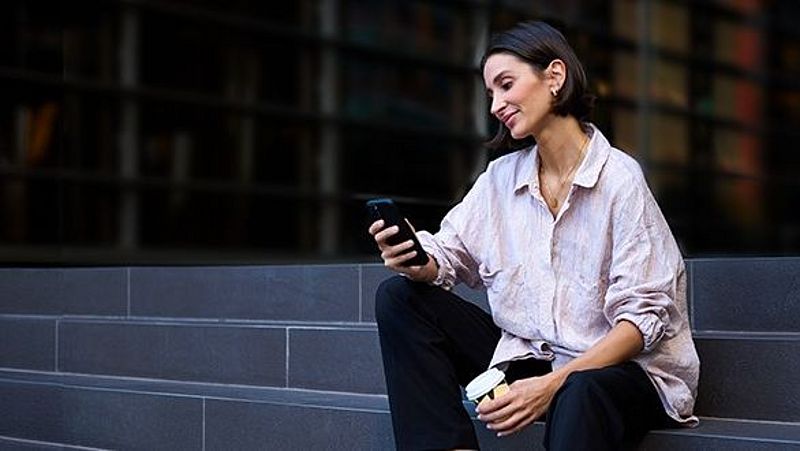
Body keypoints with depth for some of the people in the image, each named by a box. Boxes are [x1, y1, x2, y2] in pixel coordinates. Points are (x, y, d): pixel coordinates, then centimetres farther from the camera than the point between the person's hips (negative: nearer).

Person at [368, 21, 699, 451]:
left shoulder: (619, 178, -13)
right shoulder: (500, 177, 6)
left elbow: (645, 316, -16)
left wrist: (553, 383, -27)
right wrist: (416, 264, -20)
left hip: (621, 368, -7)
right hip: (526, 358, 7)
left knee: (580, 394, -42)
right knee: (399, 298, -5)